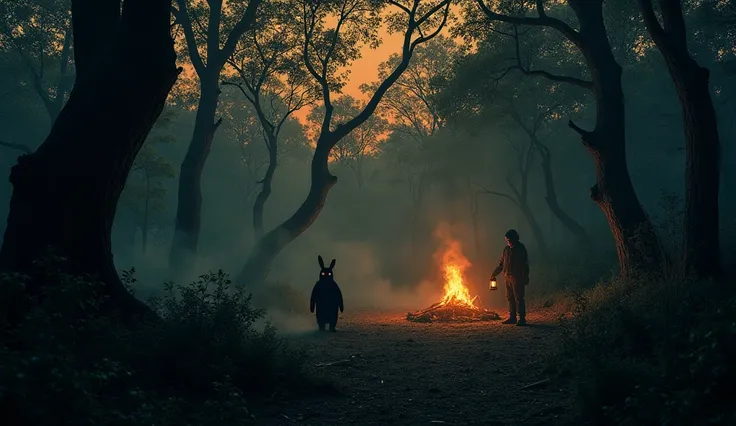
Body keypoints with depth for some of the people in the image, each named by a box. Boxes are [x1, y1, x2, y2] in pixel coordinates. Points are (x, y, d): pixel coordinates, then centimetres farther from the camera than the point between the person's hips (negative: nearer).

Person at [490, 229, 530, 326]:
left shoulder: (520, 249, -5)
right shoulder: (506, 249, 13)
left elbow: (525, 265, -9)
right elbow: (501, 263, 20)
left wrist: (525, 278, -14)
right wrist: (494, 274, 17)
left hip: (517, 278, -7)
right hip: (508, 278, 7)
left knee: (518, 298, -8)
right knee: (510, 298, 8)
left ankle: (522, 319, -6)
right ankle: (512, 318, 14)